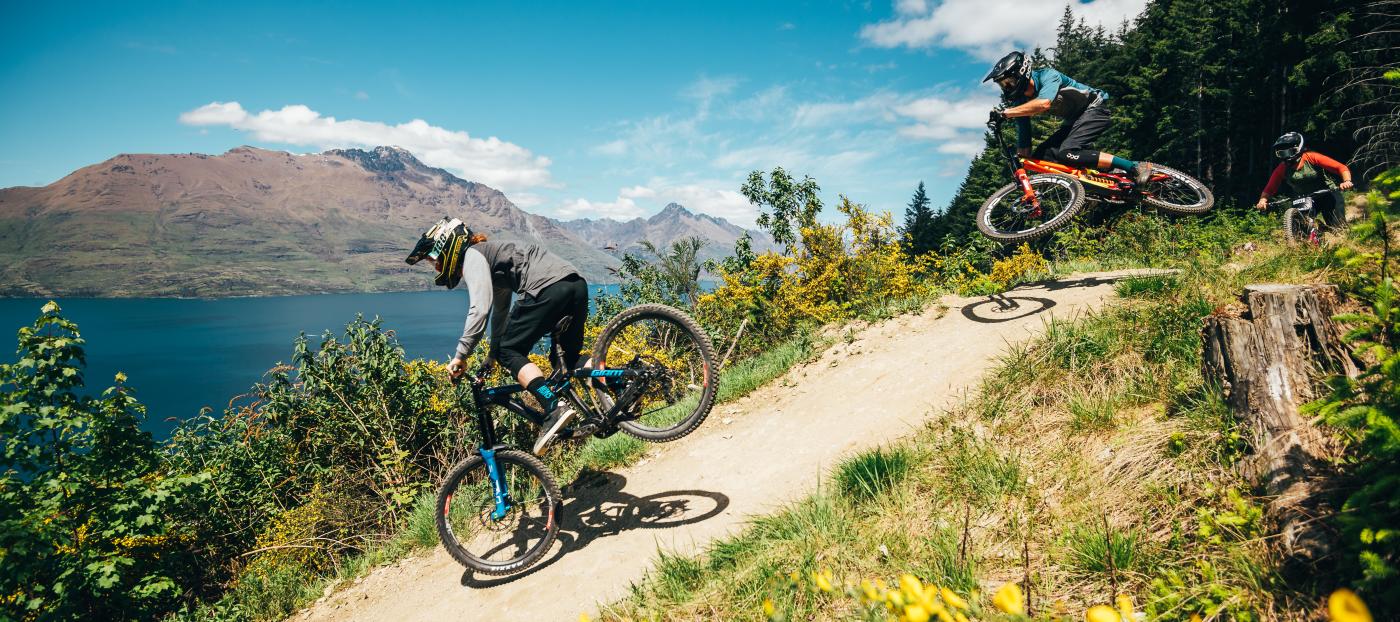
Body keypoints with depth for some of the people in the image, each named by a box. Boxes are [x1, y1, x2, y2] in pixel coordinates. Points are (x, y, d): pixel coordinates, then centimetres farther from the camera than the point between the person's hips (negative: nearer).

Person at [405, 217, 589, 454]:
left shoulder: (472, 256, 5)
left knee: (510, 352, -2)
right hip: (577, 283, 10)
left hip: (548, 287, -10)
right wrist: (492, 357, 44)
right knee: (569, 357, 21)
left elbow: (479, 309, -10)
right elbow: (500, 312, 40)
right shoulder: (491, 258, 34)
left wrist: (460, 355, -8)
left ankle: (554, 407, -19)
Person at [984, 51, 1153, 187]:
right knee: (1041, 155, -6)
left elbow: (1044, 103, -45)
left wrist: (1006, 113, -45)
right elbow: (1023, 140, -2)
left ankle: (1135, 167, -24)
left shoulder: (1047, 75, -23)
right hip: (1074, 120, 8)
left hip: (1094, 108, -8)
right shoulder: (1020, 102, -4)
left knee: (1067, 153, -28)